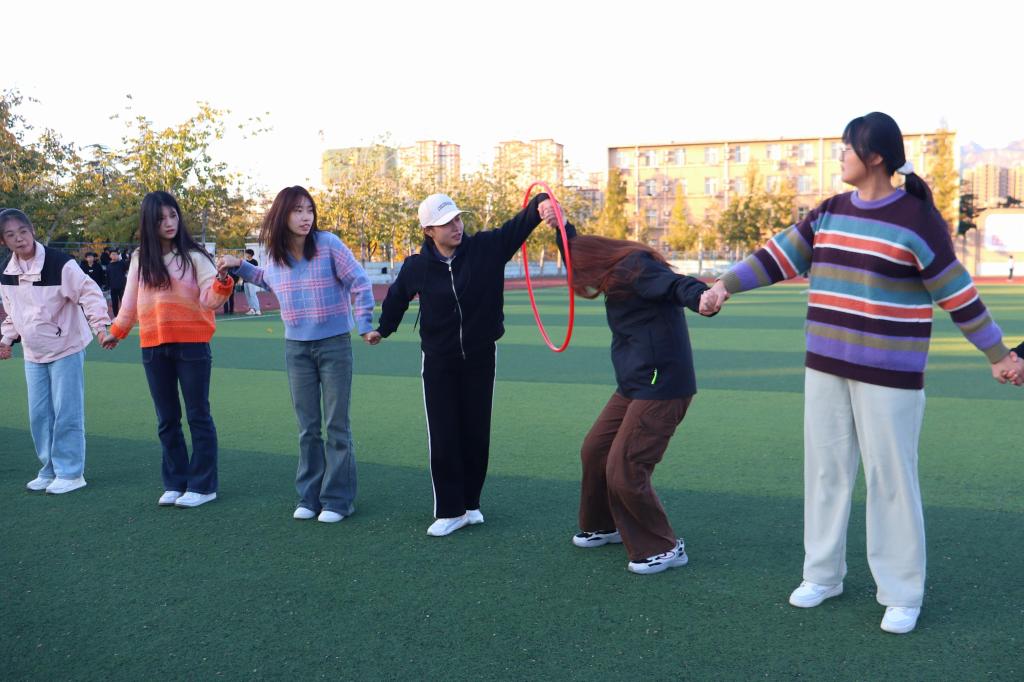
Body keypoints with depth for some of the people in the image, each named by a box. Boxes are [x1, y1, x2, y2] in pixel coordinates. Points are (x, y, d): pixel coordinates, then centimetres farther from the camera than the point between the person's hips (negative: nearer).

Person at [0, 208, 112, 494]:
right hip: (33, 354, 6)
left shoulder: (59, 263, -17)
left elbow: (89, 292, -19)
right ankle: (50, 470, 22)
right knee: (39, 414, 9)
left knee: (66, 413, -5)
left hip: (66, 349, -6)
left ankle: (70, 473, 6)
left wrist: (100, 324, -30)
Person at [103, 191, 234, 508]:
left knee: (198, 416, 2)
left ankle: (203, 485, 8)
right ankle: (175, 483, 19)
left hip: (192, 345, -4)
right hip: (153, 348, 4)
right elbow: (130, 300, 20)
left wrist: (222, 284, -30)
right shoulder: (140, 259, 8)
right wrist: (117, 331, 24)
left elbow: (209, 301, -11)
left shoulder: (194, 256, -4)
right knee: (167, 420, 10)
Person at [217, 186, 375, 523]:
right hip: (296, 347, 4)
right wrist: (239, 266, 15)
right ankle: (309, 496, 21)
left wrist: (364, 325, -10)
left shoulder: (328, 243, -12)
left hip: (335, 344, -4)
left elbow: (360, 282, -7)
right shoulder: (274, 255, 3)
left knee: (337, 425, 2)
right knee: (307, 427, 10)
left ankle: (338, 499, 10)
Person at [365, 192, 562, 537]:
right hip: (439, 362, 0)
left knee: (476, 434, 9)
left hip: (480, 357, 1)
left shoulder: (486, 247, -13)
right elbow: (397, 296, 10)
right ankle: (449, 511, 9)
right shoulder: (417, 267, -10)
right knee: (443, 438, -1)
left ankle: (470, 503, 24)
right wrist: (383, 329, 25)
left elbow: (518, 224, -28)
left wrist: (540, 205, -49)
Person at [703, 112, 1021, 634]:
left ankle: (902, 594, 12)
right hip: (826, 367, 6)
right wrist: (726, 285, -2)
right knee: (825, 469, 11)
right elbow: (780, 255, 7)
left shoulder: (916, 219, -10)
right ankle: (822, 573, 24)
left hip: (888, 373, -6)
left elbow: (957, 293, -6)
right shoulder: (831, 213, 8)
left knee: (891, 478, -1)